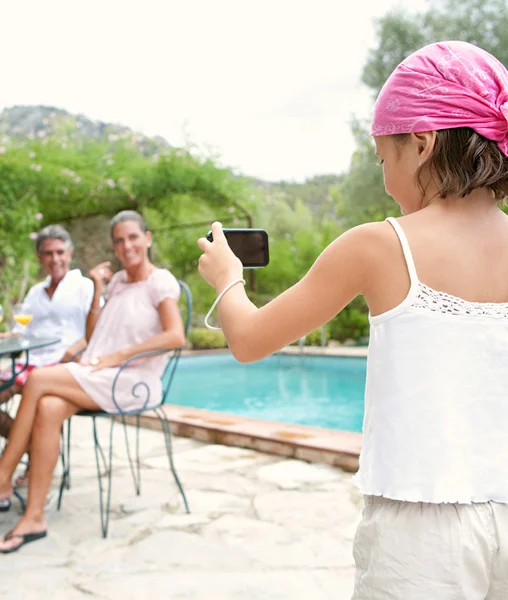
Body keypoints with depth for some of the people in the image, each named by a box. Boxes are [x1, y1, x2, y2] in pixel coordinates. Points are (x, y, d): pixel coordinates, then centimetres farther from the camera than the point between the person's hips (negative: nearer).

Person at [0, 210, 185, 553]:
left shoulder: (160, 281, -1)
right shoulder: (117, 281, 20)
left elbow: (176, 336, -17)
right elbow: (92, 337, 19)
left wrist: (118, 356, -17)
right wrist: (98, 291, 9)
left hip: (133, 383, -6)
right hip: (98, 379, 6)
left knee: (38, 380, -23)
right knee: (48, 408, -26)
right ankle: (34, 518, -24)